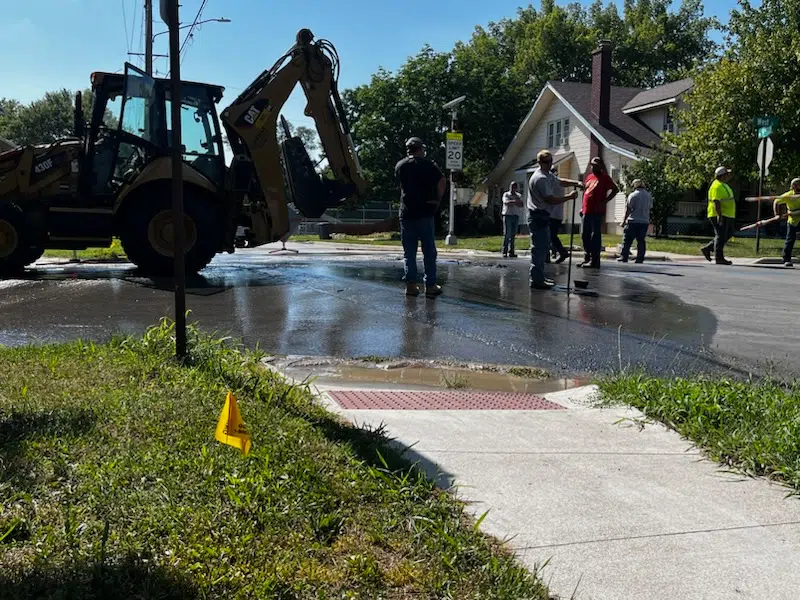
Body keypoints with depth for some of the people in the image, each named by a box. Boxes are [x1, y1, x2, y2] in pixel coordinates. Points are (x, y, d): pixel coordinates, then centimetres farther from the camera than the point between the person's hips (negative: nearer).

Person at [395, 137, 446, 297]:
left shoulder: (400, 166, 8)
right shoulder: (428, 164, -2)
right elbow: (442, 181, -13)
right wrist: (438, 199, -2)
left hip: (406, 213, 3)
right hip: (425, 212, -3)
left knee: (409, 252, 6)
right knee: (429, 251, 3)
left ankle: (410, 285, 1)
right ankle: (430, 285, 3)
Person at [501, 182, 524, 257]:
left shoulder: (518, 196, 17)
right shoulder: (506, 194, 7)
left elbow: (522, 205, 3)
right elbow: (506, 202, -13)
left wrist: (513, 203, -13)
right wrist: (514, 201, -29)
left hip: (516, 216, 4)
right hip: (507, 215, -4)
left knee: (513, 234, 2)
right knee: (507, 234, -8)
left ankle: (511, 252, 4)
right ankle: (504, 252, -8)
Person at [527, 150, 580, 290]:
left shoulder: (548, 175, 14)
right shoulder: (540, 178, -19)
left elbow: (560, 182, 31)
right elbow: (551, 200, -22)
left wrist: (576, 183, 14)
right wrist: (570, 196, -12)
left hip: (542, 216, 11)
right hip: (538, 216, -11)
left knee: (544, 247, 17)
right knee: (539, 248, -11)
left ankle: (539, 277, 25)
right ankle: (536, 280, -10)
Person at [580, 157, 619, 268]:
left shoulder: (604, 177, -3)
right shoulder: (589, 176, 18)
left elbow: (615, 189, -10)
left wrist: (604, 201, -16)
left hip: (597, 212, -8)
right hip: (587, 211, 8)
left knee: (595, 235, -8)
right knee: (586, 236, 11)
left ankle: (594, 261, -8)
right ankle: (587, 259, 18)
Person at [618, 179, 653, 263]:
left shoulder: (633, 195, -8)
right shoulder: (649, 196, 10)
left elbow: (628, 210, -8)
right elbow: (649, 208, 15)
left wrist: (624, 220, -3)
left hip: (633, 221, -5)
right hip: (645, 221, 5)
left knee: (627, 240, 1)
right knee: (641, 241, 7)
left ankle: (624, 257, -1)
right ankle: (640, 259, 4)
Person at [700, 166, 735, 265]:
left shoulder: (723, 185, 18)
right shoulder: (717, 186, -15)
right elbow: (716, 202, -23)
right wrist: (720, 216, -27)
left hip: (726, 216, 10)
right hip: (719, 216, -10)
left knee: (728, 234, 13)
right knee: (721, 236, -6)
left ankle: (707, 249, 15)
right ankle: (719, 258, -1)